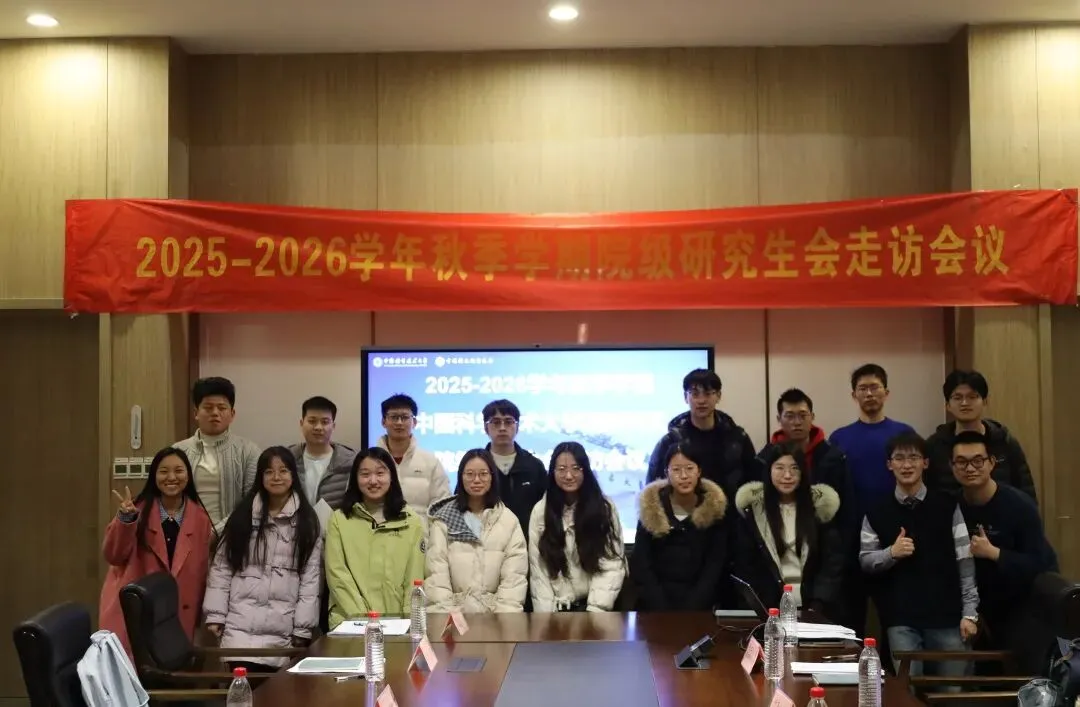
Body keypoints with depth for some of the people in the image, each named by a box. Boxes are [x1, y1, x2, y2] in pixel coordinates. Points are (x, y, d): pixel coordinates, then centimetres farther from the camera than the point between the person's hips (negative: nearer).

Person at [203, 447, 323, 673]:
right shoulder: (243, 515, 9)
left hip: (283, 629, 0)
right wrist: (215, 615, 0)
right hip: (241, 624, 0)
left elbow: (311, 577, 2)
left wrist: (303, 628, -2)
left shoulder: (307, 521, 5)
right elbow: (220, 567, 7)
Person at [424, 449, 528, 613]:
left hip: (495, 612, 1)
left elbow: (514, 575, 1)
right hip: (453, 610, 0)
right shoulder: (443, 518, 6)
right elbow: (436, 573, -1)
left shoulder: (508, 520, 8)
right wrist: (446, 614, -14)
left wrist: (505, 614, -12)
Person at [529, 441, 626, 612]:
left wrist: (595, 610, -15)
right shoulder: (540, 511, 6)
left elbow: (613, 565, -5)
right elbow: (537, 570, 3)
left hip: (596, 606, -2)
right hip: (557, 607, 2)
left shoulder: (605, 508, 1)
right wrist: (546, 616, -6)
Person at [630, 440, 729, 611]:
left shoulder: (714, 507, 1)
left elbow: (715, 565, 0)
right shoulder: (651, 507, 1)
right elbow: (640, 565, -1)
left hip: (699, 604, 0)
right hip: (657, 601, 0)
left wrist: (693, 607, -13)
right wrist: (661, 609, -13)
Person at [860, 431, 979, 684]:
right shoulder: (877, 513, 4)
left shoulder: (947, 506, 2)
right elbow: (865, 561, 6)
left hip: (946, 615, 0)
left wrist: (969, 613, -3)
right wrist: (891, 552, -14)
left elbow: (965, 561, 1)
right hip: (901, 618, 0)